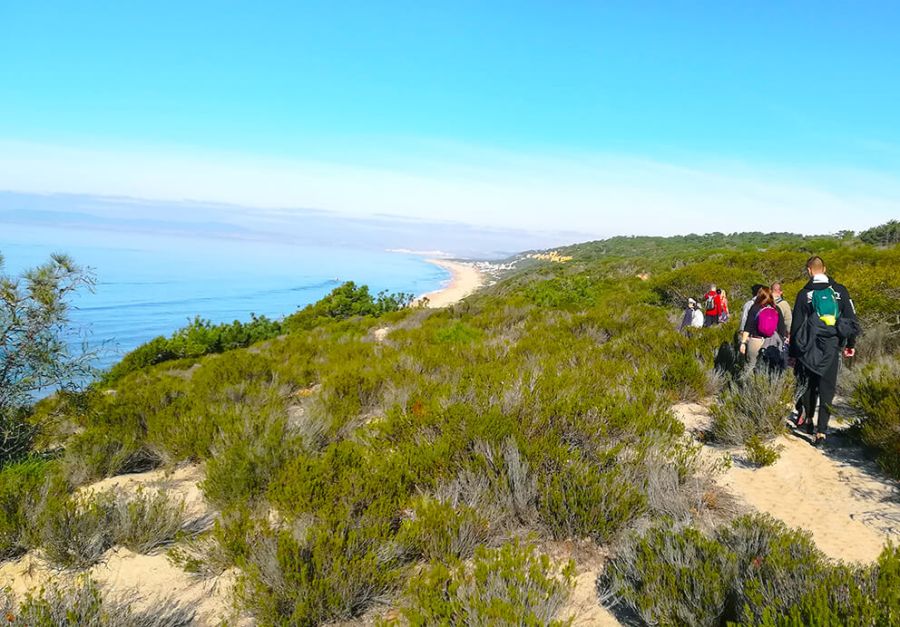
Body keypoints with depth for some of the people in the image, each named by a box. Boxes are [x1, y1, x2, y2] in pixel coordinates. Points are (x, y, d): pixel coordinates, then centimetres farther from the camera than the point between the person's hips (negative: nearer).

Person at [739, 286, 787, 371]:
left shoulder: (754, 308, -6)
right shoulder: (777, 310, 1)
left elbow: (747, 327, -8)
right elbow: (781, 329, 4)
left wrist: (743, 342, -6)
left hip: (755, 341, -2)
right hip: (771, 342, 2)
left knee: (751, 365, 8)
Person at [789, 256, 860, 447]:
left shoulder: (804, 294, -4)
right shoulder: (840, 291, 1)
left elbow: (796, 325, -2)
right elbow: (851, 319, 3)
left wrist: (793, 353, 5)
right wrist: (851, 344, 15)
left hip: (810, 349, -1)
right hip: (832, 348, 1)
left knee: (809, 385, 17)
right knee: (827, 389, 2)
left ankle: (808, 419, 26)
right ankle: (821, 430, -3)